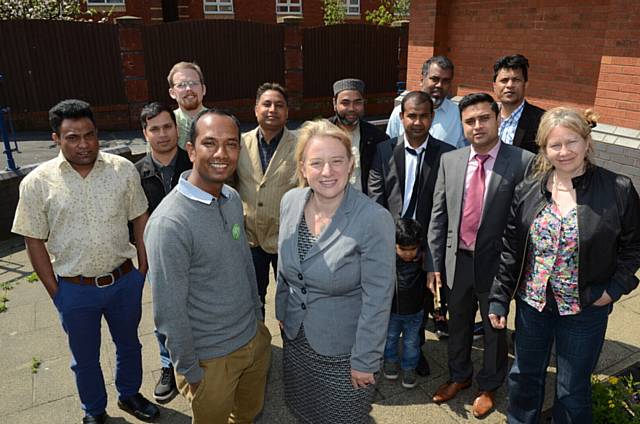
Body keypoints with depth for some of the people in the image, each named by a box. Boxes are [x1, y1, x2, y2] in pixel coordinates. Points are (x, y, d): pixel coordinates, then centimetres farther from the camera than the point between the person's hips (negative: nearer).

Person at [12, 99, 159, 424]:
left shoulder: (123, 169, -8)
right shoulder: (37, 183, -12)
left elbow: (140, 219, 1)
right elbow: (34, 242, -5)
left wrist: (143, 269, 1)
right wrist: (55, 293, -4)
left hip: (124, 280, 2)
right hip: (75, 289, -1)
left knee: (129, 344, 23)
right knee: (85, 357, 20)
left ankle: (129, 395, 49)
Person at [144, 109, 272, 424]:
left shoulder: (233, 199, -3)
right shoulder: (169, 223, -27)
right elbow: (169, 313, -21)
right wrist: (190, 372, -12)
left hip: (255, 339, 6)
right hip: (211, 359, -6)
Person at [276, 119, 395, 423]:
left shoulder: (374, 219, -26)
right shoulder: (290, 202, -9)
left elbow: (377, 299, -21)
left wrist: (365, 361, -15)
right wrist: (281, 310, 13)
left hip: (344, 350, -4)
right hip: (294, 336, 5)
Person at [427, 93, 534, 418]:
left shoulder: (523, 162, -14)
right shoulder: (449, 160, -1)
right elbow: (438, 216, 1)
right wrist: (433, 263, 0)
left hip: (496, 263, -3)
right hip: (458, 260, 3)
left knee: (494, 328, 18)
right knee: (458, 324, 22)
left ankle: (488, 386, 43)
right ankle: (458, 376, 47)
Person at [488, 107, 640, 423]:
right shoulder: (527, 192, -5)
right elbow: (510, 251, 0)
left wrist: (615, 288, -11)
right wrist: (499, 298, -1)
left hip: (585, 309, -2)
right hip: (532, 302, 3)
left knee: (573, 390, 15)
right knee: (524, 375, 20)